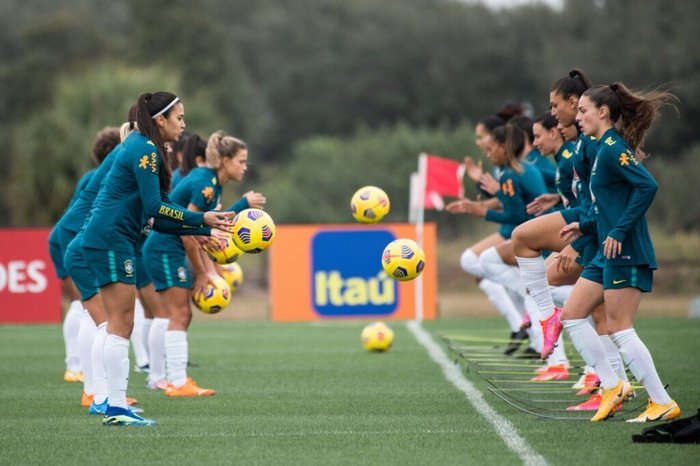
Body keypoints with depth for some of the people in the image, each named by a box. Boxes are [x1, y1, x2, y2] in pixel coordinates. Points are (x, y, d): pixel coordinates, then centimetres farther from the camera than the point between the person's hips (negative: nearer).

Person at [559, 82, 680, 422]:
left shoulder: (613, 149, -13)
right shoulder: (605, 148, 16)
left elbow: (647, 187, -25)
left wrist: (619, 232, -25)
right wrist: (585, 227, 17)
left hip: (626, 253, -10)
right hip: (609, 254, 10)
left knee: (618, 328, -7)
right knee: (571, 315, 10)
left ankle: (663, 403, -2)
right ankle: (612, 385, 13)